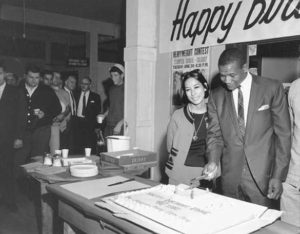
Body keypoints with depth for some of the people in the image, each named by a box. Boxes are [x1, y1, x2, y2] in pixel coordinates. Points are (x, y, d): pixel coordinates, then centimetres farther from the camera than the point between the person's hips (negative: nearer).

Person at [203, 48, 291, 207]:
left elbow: (283, 134, -3)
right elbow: (215, 134, 7)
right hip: (230, 178, 2)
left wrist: (278, 176, -6)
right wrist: (213, 161, -11)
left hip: (261, 176, -2)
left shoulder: (272, 89, -4)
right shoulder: (216, 96, 4)